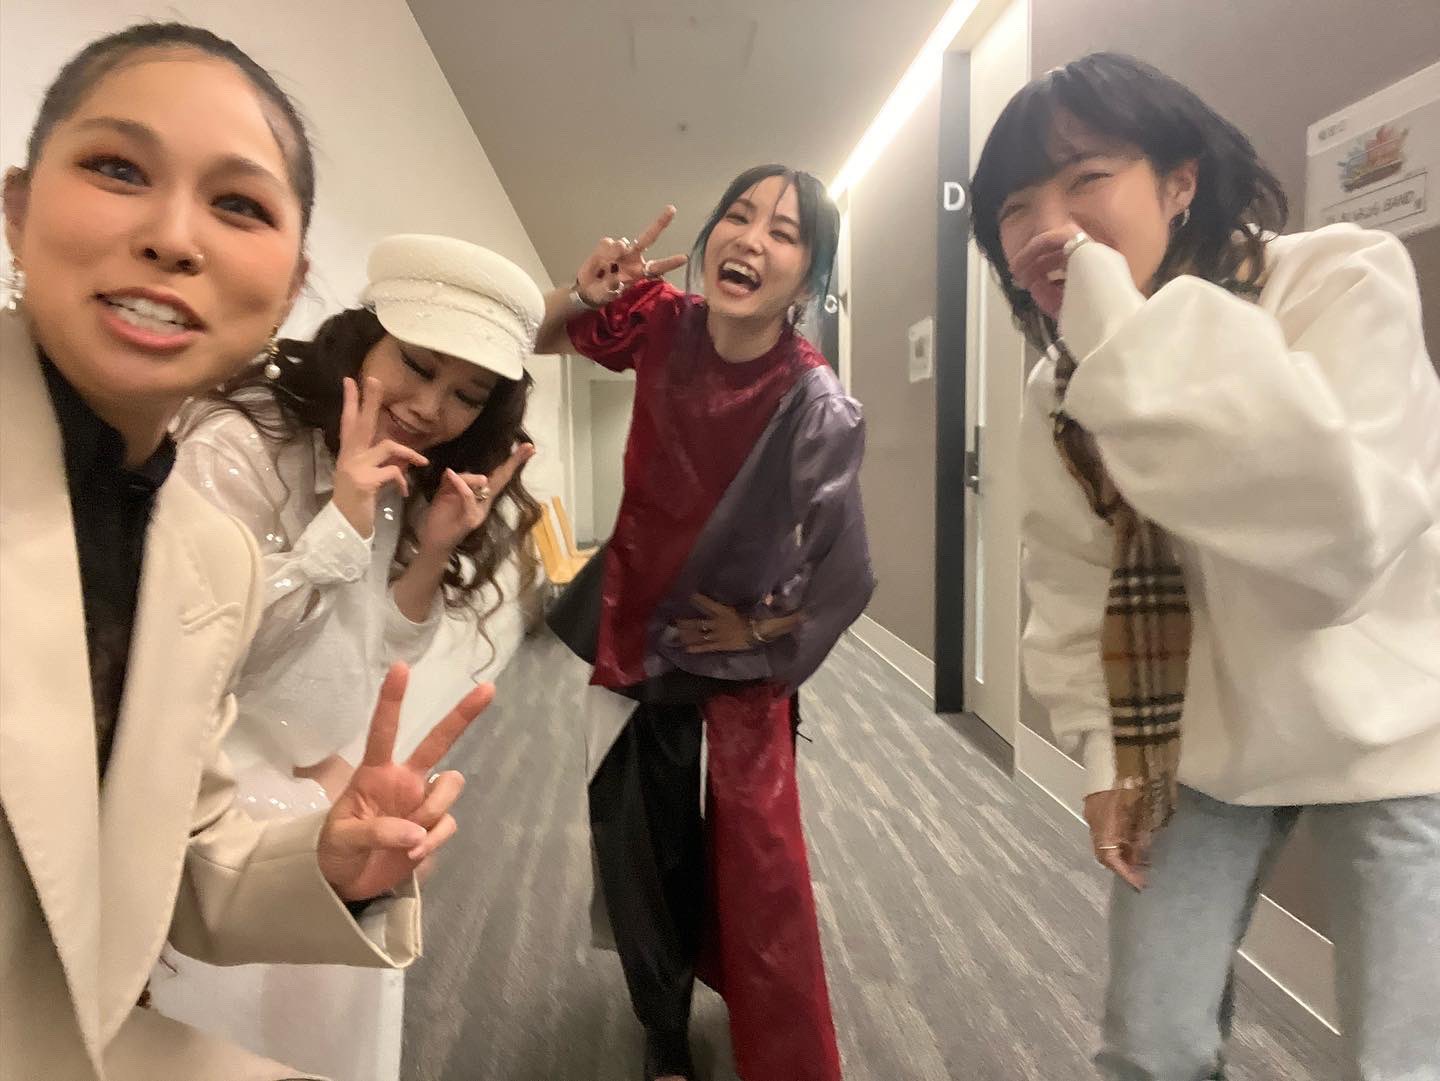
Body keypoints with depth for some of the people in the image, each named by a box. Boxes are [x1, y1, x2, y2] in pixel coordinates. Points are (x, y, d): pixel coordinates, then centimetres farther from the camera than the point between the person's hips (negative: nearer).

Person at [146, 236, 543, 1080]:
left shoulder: (405, 483, 1)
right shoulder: (237, 445, -20)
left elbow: (375, 655, 0)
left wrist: (434, 549, -15)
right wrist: (344, 524, -29)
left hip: (337, 808, 7)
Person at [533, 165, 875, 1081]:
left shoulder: (819, 409, -25)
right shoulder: (663, 324, -14)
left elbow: (845, 583, -18)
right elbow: (534, 343, 1)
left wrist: (757, 632, -5)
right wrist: (584, 294, -19)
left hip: (741, 647, -4)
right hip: (635, 624, 4)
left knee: (758, 864, 2)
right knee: (640, 849, 15)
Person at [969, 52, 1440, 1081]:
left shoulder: (1344, 280, -20)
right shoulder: (1060, 391, -5)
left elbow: (1335, 538, -34)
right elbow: (1074, 582, 3)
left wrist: (1127, 334, -35)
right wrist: (1106, 752, 0)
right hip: (1199, 742, 4)